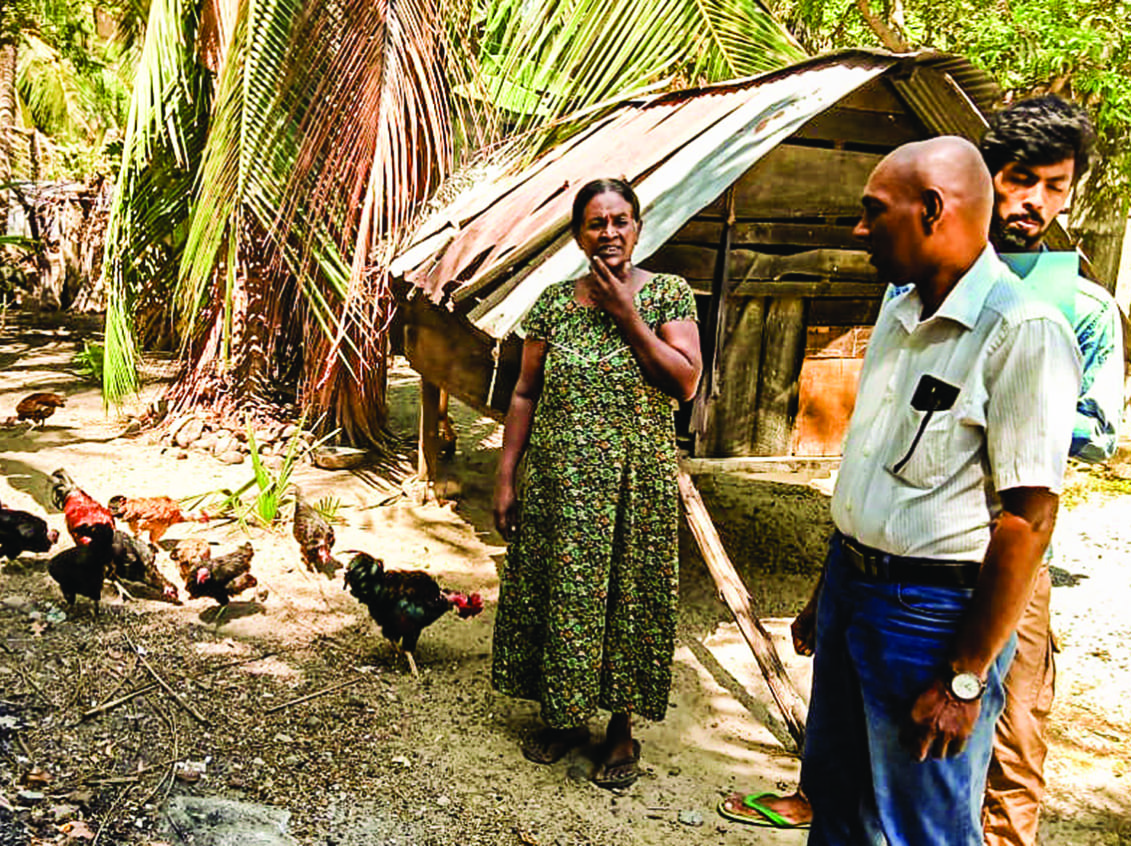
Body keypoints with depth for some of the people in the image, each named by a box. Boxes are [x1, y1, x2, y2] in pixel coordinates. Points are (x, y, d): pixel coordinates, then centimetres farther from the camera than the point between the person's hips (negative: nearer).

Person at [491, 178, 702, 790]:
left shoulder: (668, 294, 0)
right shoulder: (553, 302, 4)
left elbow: (686, 382, -11)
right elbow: (525, 394, 4)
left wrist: (626, 314, -13)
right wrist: (506, 476, 0)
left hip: (634, 480, -2)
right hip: (558, 478, 2)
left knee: (626, 595, 6)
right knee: (556, 593, 9)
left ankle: (622, 728, 24)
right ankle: (563, 717, 29)